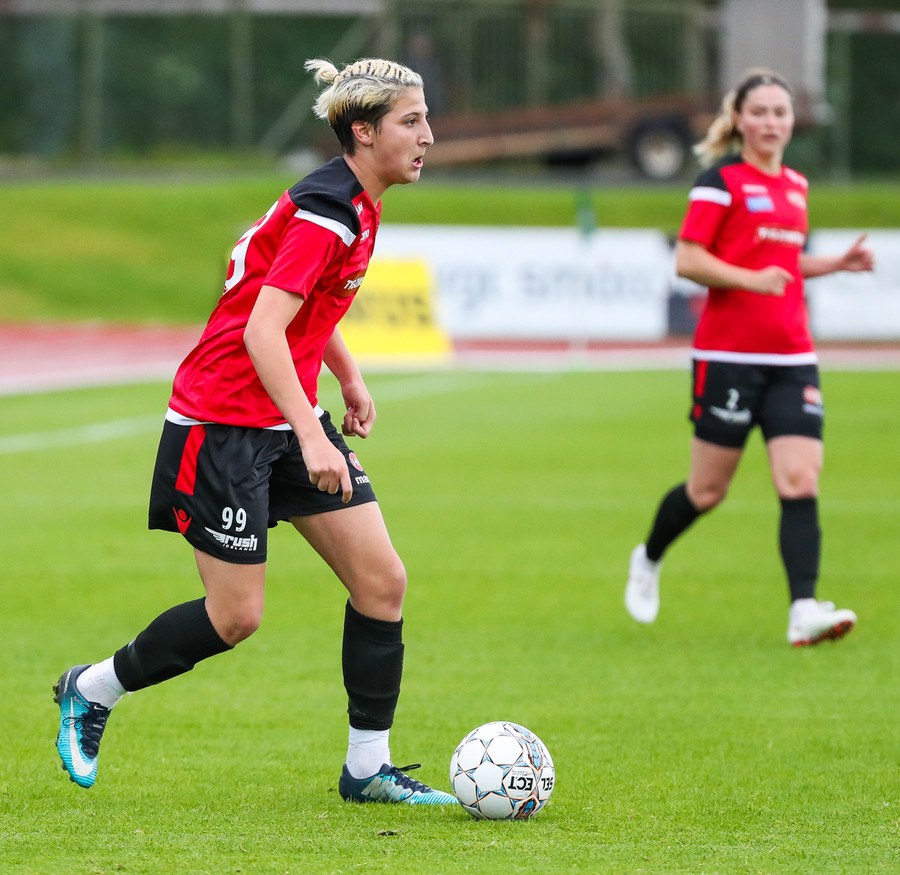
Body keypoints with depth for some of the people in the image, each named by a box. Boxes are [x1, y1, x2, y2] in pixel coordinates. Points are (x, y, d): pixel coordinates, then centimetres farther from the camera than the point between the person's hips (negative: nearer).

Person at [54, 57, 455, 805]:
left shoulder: (355, 208, 8)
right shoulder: (327, 212, -22)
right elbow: (261, 329, -29)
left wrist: (351, 378, 24)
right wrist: (311, 437, -35)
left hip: (289, 419, 9)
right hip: (224, 424, -9)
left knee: (383, 580, 0)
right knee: (237, 616, -4)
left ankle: (368, 767, 8)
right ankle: (92, 690, 19)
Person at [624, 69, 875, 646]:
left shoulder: (795, 185, 15)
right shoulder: (721, 180, -5)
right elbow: (688, 259, -11)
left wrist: (835, 264, 13)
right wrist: (752, 279, -23)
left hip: (792, 359, 5)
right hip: (729, 355, -5)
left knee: (801, 483, -10)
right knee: (708, 491, 5)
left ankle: (804, 611, -17)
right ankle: (649, 559, 34)